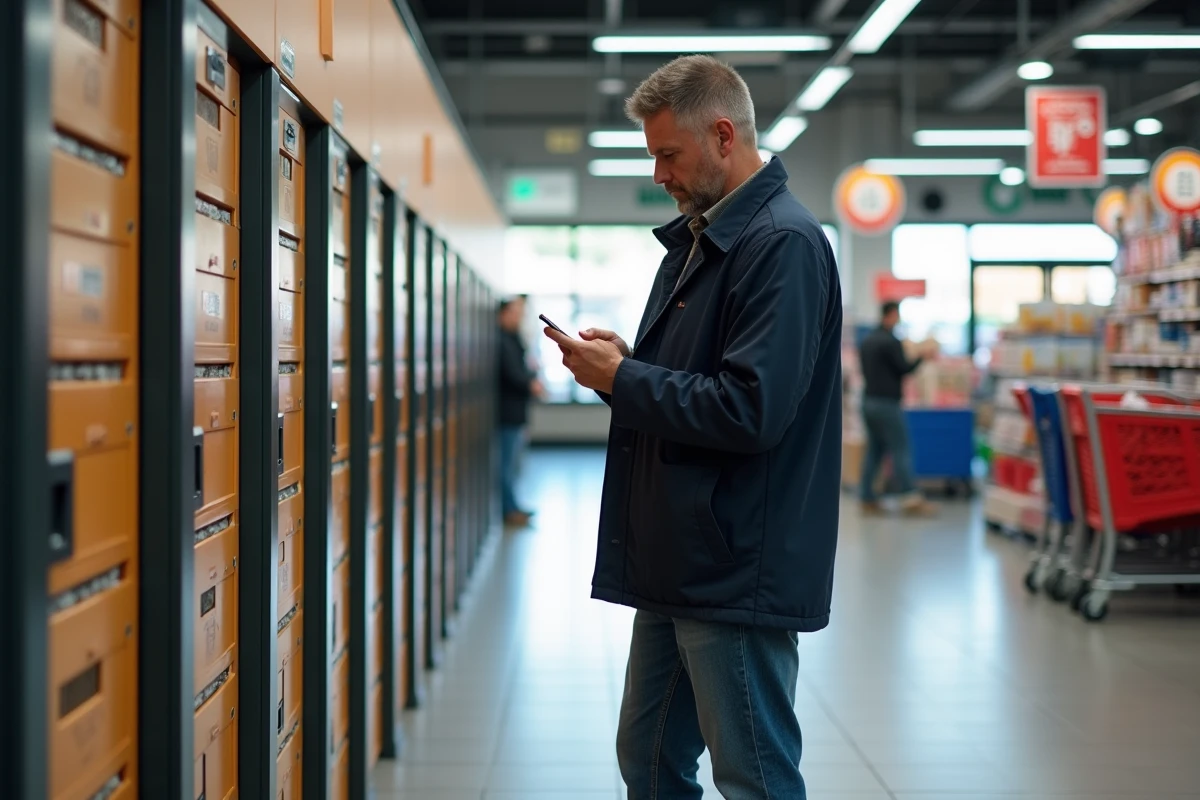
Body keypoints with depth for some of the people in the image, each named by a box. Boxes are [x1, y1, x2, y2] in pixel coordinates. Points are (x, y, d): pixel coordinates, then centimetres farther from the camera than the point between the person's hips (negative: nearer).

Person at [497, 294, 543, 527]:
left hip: (516, 411, 11)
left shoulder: (513, 338, 16)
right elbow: (512, 373, -20)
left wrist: (532, 379, 0)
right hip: (509, 410, -11)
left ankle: (511, 507, 22)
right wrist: (531, 384, -6)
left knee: (511, 461, 15)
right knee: (508, 462, -5)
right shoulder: (502, 340, -17)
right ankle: (509, 510, 0)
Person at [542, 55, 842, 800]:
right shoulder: (695, 238, 14)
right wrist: (621, 359, 2)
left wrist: (622, 379, -14)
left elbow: (751, 410, -25)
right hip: (677, 564, 10)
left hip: (738, 571, -10)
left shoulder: (785, 244, -16)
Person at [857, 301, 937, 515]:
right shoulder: (890, 341, -14)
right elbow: (904, 368, -13)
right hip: (887, 403, -8)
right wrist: (921, 356, 2)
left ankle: (868, 498, 8)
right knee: (901, 450, -6)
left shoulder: (866, 341, 12)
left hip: (869, 400, 8)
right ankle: (910, 497, -9)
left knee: (874, 450, 10)